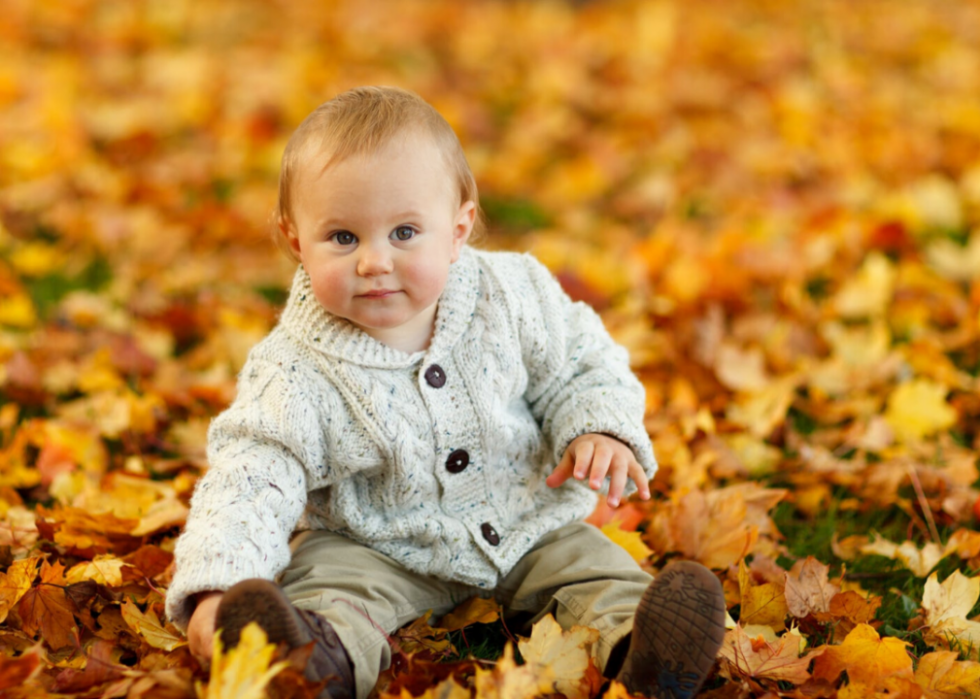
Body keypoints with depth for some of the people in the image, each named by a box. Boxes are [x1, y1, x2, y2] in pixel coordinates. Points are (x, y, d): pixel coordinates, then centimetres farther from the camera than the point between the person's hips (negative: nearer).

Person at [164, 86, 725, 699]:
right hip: (376, 548, -3)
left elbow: (579, 366, 2)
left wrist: (598, 430, -20)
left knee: (589, 560, -17)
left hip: (526, 531, 3)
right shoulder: (298, 373, -21)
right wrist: (212, 587, -41)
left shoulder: (511, 296, -13)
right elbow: (248, 481, -25)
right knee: (328, 576, -28)